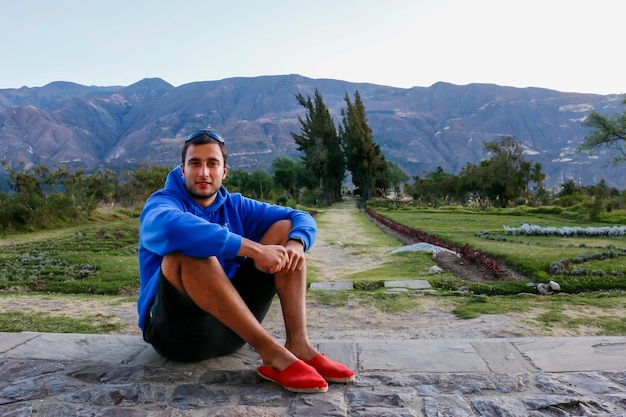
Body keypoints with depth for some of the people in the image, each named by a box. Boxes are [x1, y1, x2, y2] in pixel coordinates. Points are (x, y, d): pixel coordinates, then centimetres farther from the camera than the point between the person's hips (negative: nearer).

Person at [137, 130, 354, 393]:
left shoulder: (234, 205, 8)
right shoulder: (162, 202, -7)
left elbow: (301, 218, 6)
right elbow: (170, 227, -34)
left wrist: (296, 243, -18)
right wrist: (254, 249, -35)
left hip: (232, 326, 5)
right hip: (177, 328, -5)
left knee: (285, 229, -2)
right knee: (190, 249, -33)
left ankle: (298, 344, -19)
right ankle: (272, 352, -31)